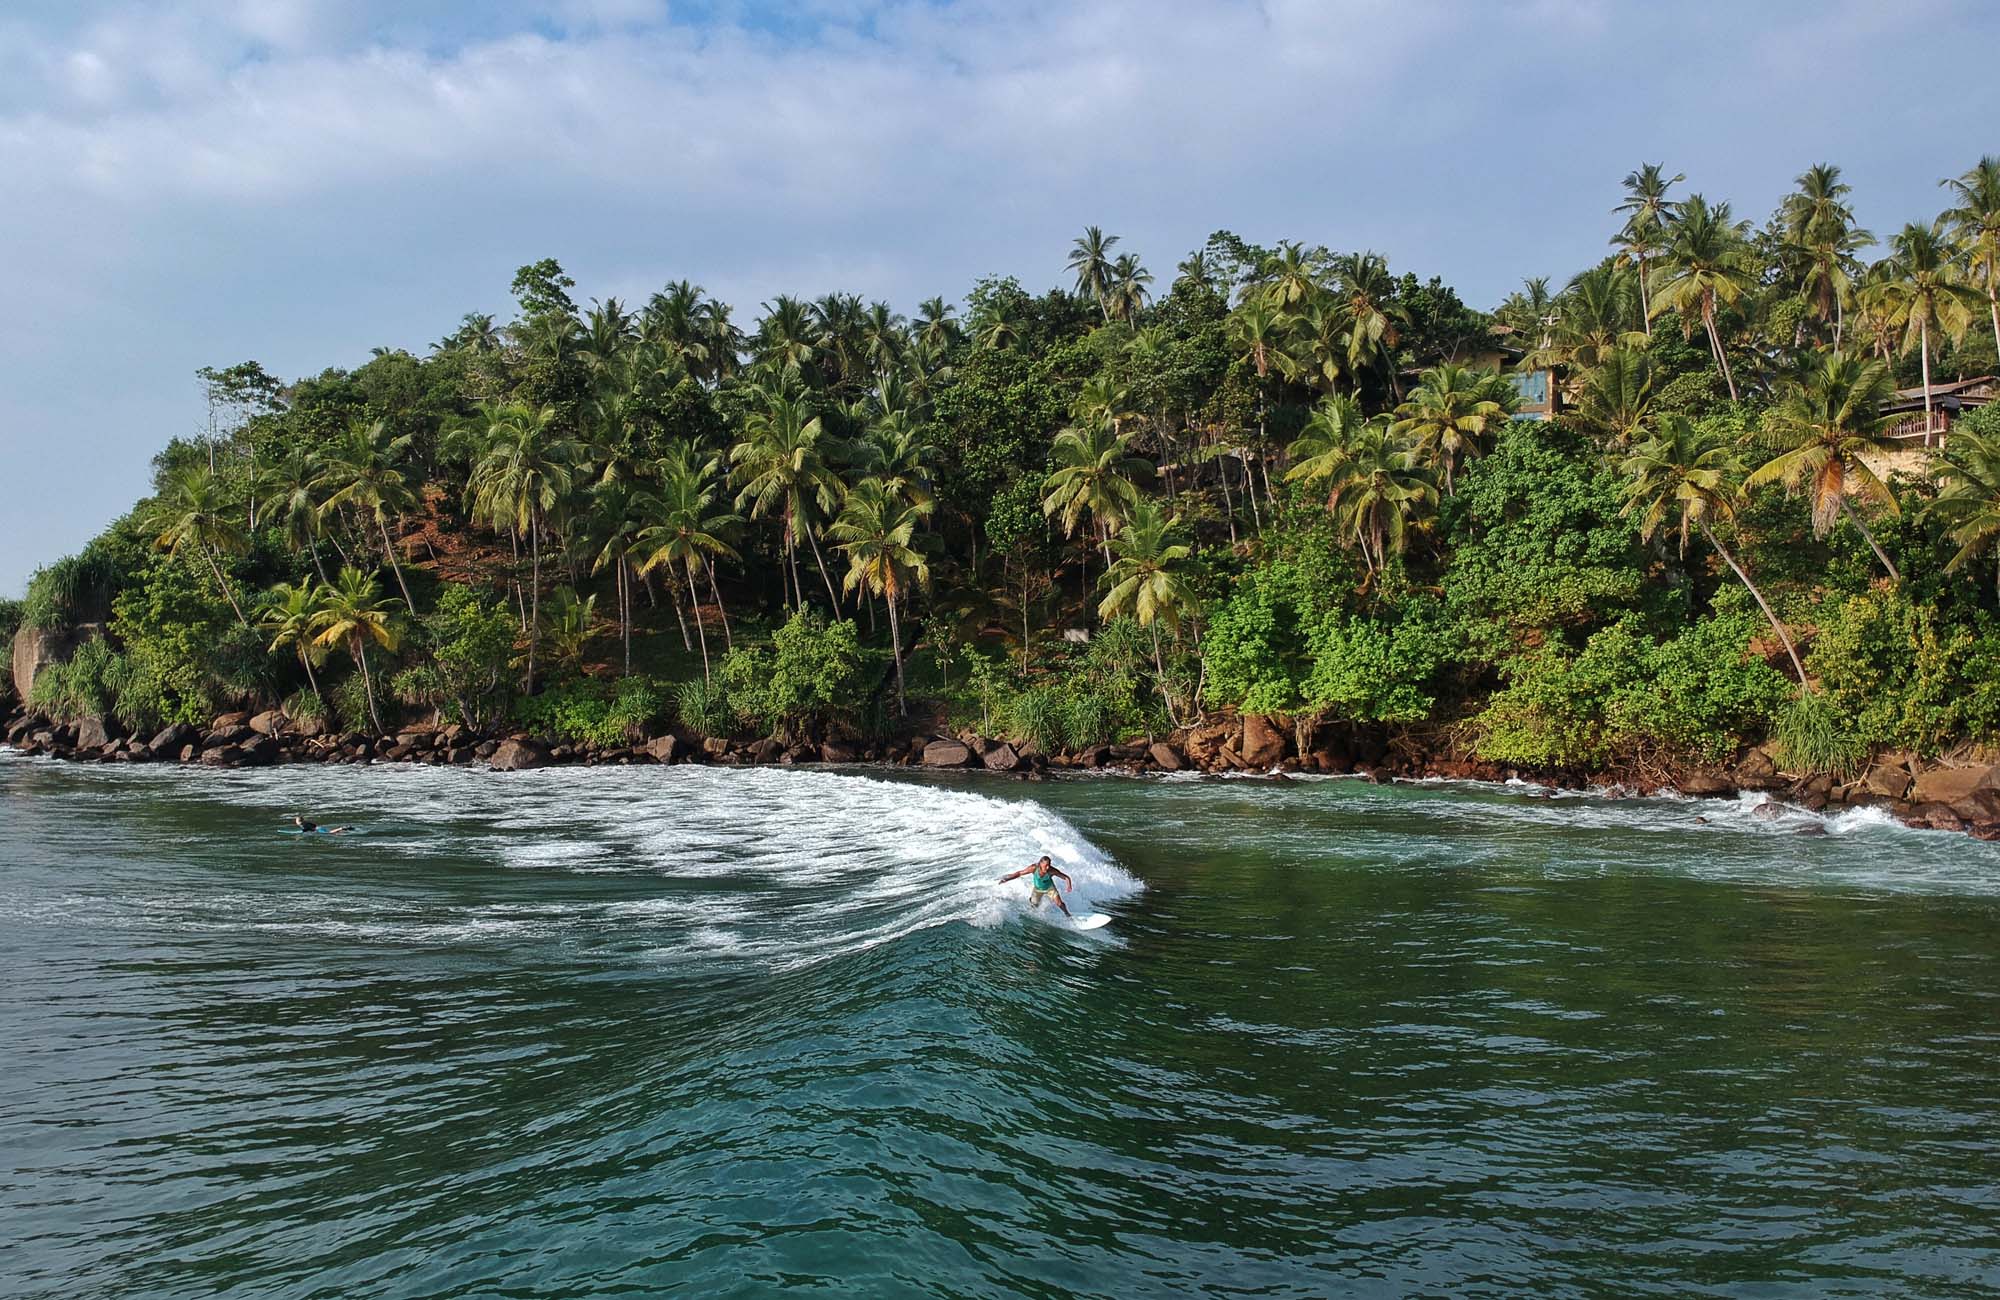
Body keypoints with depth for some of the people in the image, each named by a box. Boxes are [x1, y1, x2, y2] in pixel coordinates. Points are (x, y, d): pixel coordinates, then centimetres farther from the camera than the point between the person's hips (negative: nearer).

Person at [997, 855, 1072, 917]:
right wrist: (1006, 879, -33)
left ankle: (1067, 914, 28)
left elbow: (1066, 877, -31)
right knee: (1034, 906, 9)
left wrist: (1068, 886, -51)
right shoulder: (1034, 868, -38)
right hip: (1037, 888, 1)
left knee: (1059, 903, -6)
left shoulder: (1052, 871, -39)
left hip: (1049, 887, -1)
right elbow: (1019, 873, -27)